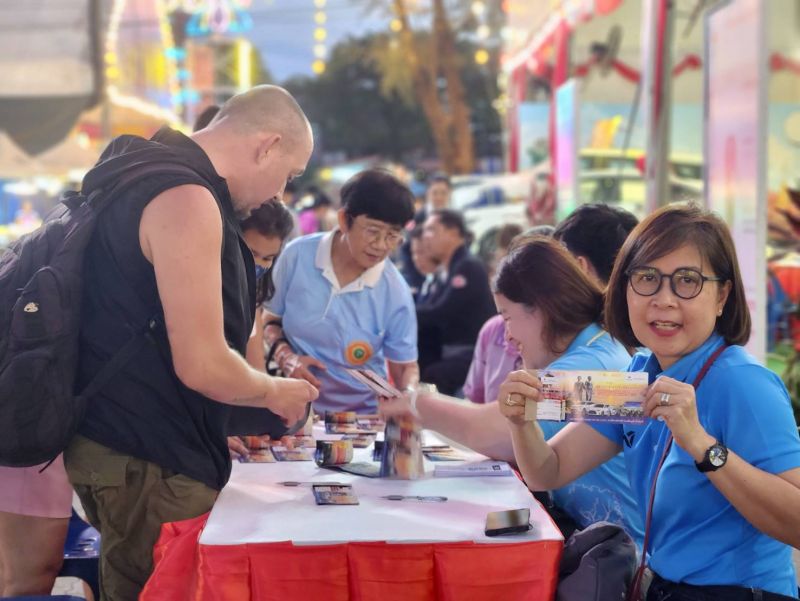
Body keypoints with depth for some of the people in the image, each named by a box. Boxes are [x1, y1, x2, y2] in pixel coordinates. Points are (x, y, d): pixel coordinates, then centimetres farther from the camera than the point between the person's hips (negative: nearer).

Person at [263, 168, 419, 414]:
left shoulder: (395, 292, -8)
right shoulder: (297, 256, -6)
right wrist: (285, 356, -10)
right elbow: (270, 319, 9)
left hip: (361, 415, 1)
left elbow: (406, 367, 2)